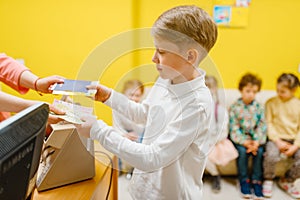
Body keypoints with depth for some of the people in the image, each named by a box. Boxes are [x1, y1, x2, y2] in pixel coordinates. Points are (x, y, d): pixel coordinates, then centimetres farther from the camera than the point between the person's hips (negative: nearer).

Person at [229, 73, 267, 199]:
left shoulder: (259, 107, 3)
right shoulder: (234, 107, -4)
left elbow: (262, 127, -1)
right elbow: (234, 128, -8)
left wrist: (257, 142, -16)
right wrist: (244, 142, -19)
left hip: (255, 138, 2)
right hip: (240, 138, -2)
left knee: (259, 151, -24)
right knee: (242, 151, -27)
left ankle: (256, 181, -6)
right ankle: (244, 180, -6)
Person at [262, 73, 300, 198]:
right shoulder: (271, 102, 0)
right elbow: (268, 123, -3)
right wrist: (277, 141, -13)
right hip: (276, 138, -2)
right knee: (271, 156, -31)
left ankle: (287, 181, 10)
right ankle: (268, 180, 2)